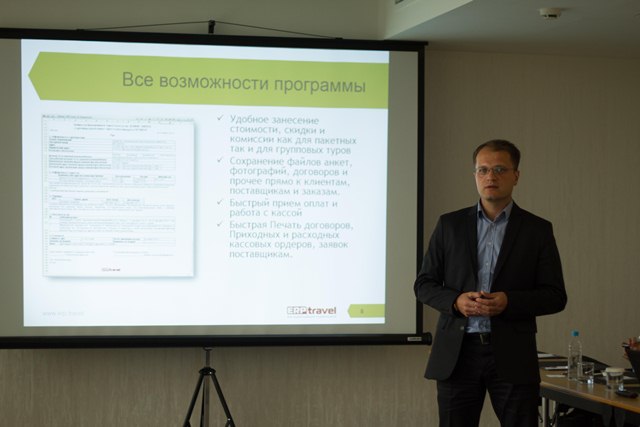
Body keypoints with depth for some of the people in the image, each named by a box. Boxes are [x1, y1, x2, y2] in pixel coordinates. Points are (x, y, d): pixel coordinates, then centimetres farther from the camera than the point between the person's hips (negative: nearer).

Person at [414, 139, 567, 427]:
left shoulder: (537, 230, 5)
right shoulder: (450, 225, 8)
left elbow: (556, 296, 2)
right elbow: (423, 284, 9)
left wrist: (508, 302, -15)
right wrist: (456, 301, -12)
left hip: (512, 357, -1)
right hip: (457, 354, 1)